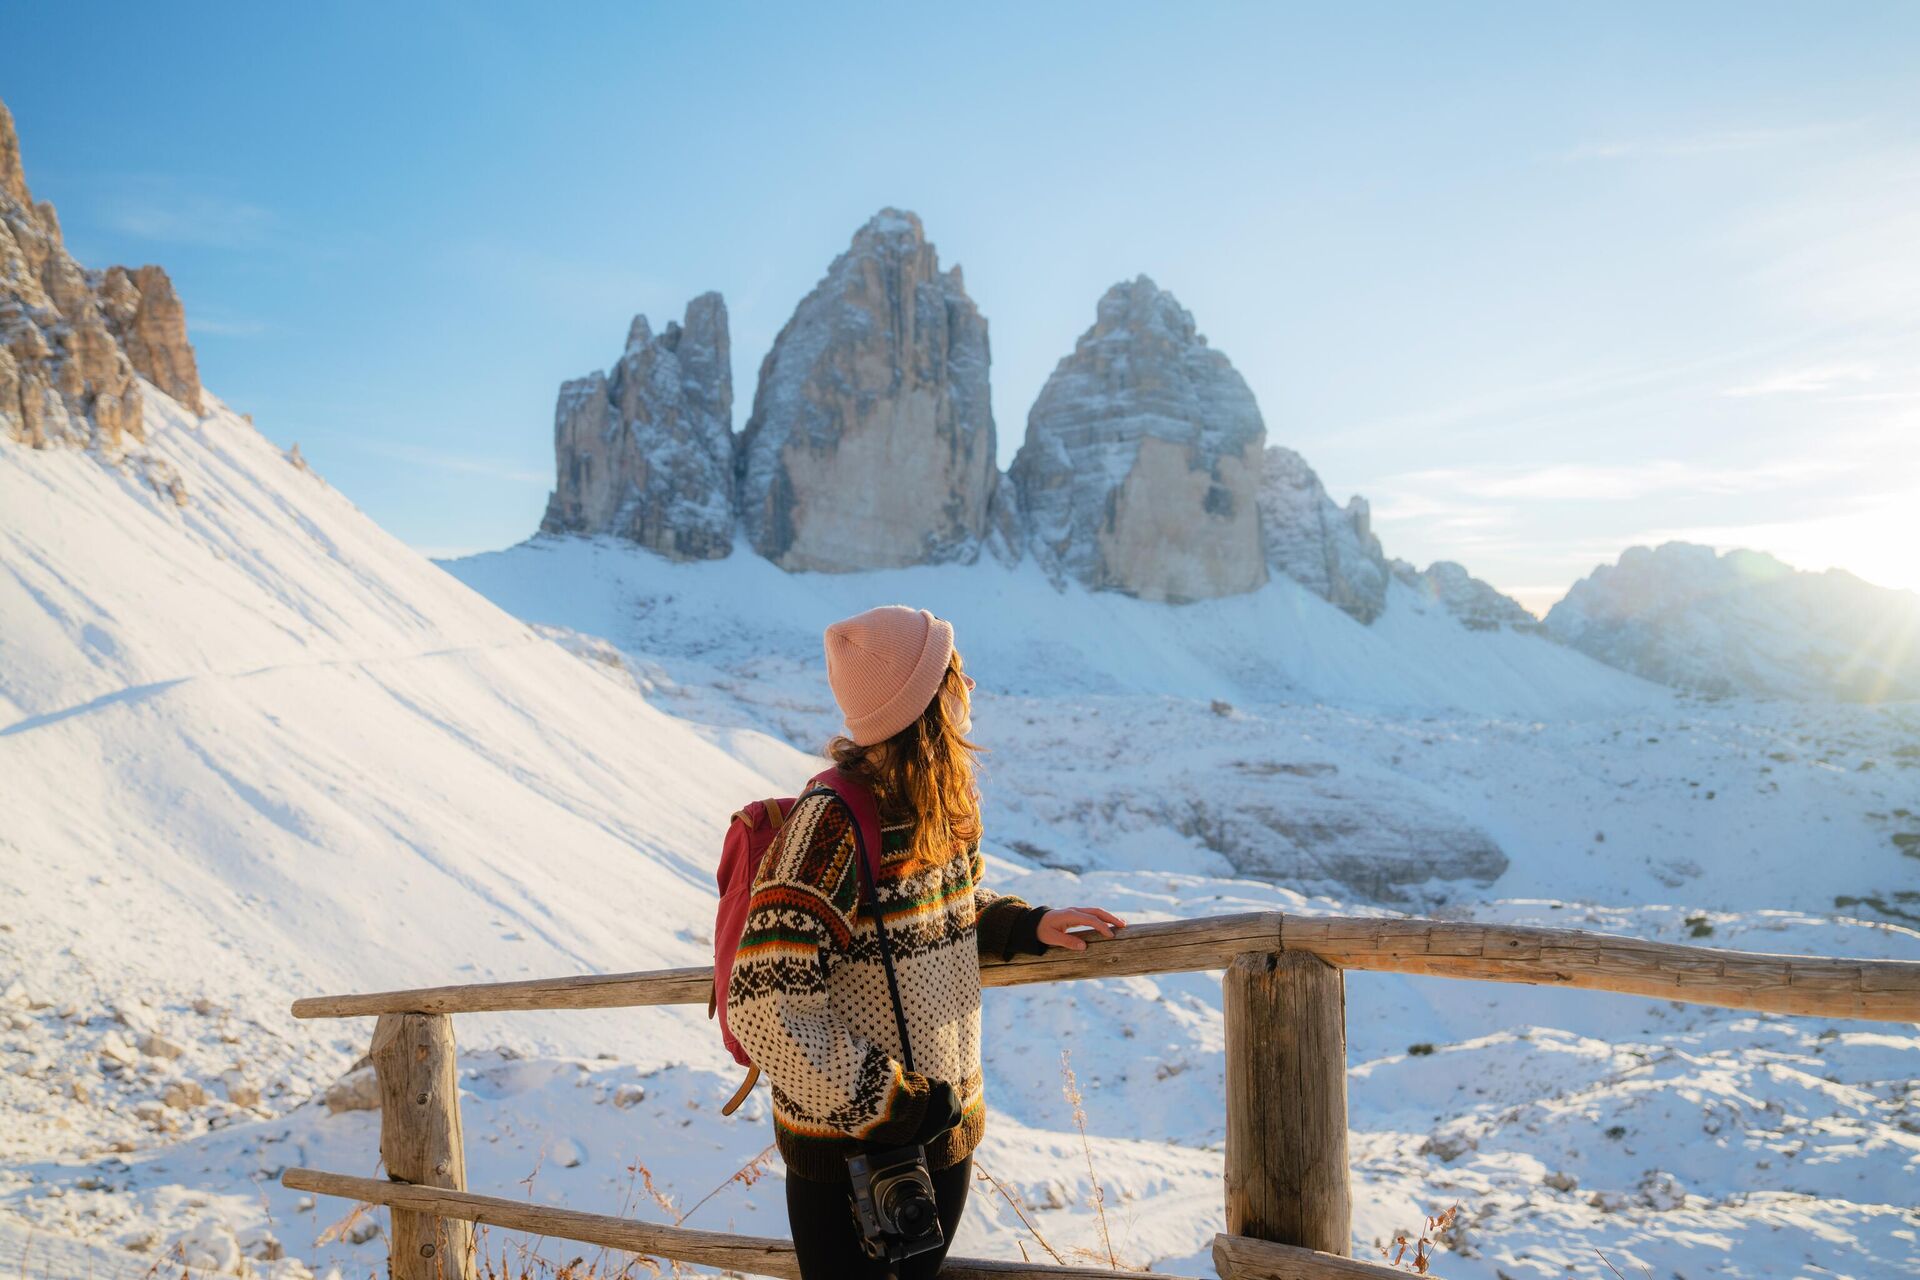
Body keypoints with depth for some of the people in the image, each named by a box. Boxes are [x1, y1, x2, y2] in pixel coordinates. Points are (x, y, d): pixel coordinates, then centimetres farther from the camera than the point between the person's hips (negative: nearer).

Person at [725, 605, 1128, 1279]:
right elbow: (764, 1008, -27)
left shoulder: (943, 805, -1)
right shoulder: (835, 821, -25)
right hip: (848, 1148, -7)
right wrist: (889, 1105, -22)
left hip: (948, 1133, 7)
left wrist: (1027, 923, 2)